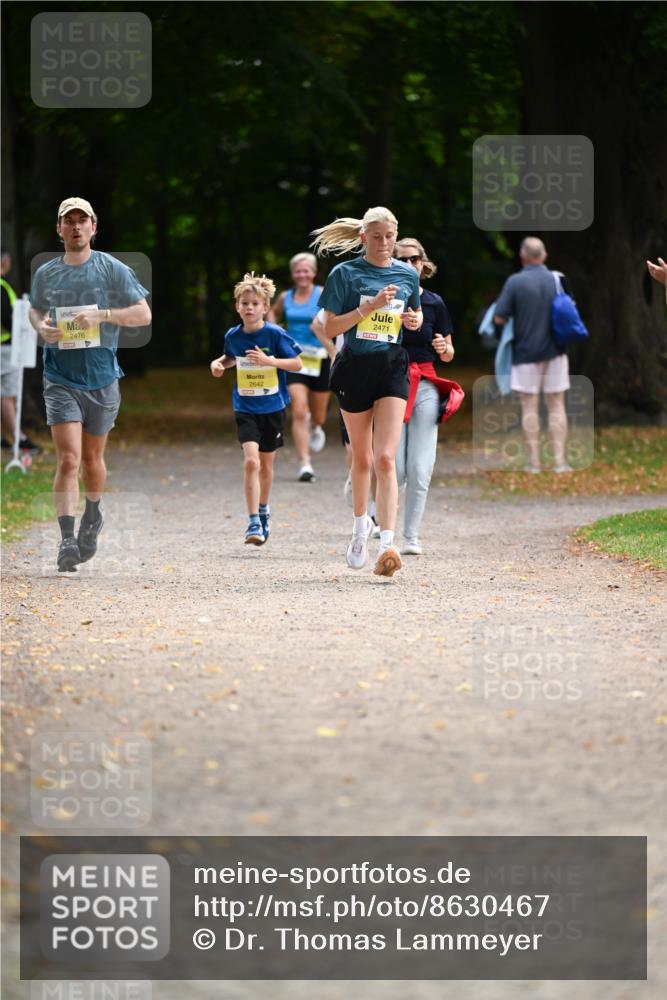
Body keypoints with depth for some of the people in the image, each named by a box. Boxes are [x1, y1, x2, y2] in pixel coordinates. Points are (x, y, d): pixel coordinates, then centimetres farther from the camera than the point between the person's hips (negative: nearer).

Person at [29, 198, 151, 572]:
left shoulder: (113, 269, -2)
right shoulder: (45, 274, 5)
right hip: (61, 379, 0)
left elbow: (143, 314, -3)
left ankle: (92, 516, 41)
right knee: (68, 460, -14)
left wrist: (101, 315, -17)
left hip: (102, 378, 0)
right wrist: (41, 327, -1)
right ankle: (67, 538, -17)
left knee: (92, 458, 14)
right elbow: (36, 309, 23)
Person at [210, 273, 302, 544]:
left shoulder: (275, 334, -11)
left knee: (266, 463, 14)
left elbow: (297, 364, -9)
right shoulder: (233, 335, 0)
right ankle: (254, 522, -16)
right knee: (251, 461, -17)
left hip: (272, 407, -1)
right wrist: (219, 363, 0)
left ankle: (263, 509, 39)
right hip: (245, 408, 1)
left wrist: (269, 360, -22)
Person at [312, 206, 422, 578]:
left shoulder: (408, 275, 8)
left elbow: (416, 312, 25)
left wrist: (416, 320, 1)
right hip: (355, 368, -1)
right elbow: (330, 328, -6)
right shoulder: (345, 274, -2)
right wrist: (371, 306, -17)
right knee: (362, 458, 12)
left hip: (393, 368, 1)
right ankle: (361, 524, 38)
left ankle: (387, 545, -22)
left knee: (386, 458, -13)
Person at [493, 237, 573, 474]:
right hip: (554, 352, 2)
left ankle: (534, 461, 3)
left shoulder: (515, 282, -11)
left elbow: (499, 318, -11)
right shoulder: (558, 281, -1)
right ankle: (560, 460, 2)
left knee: (529, 407, 4)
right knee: (556, 406, 7)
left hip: (525, 352, -2)